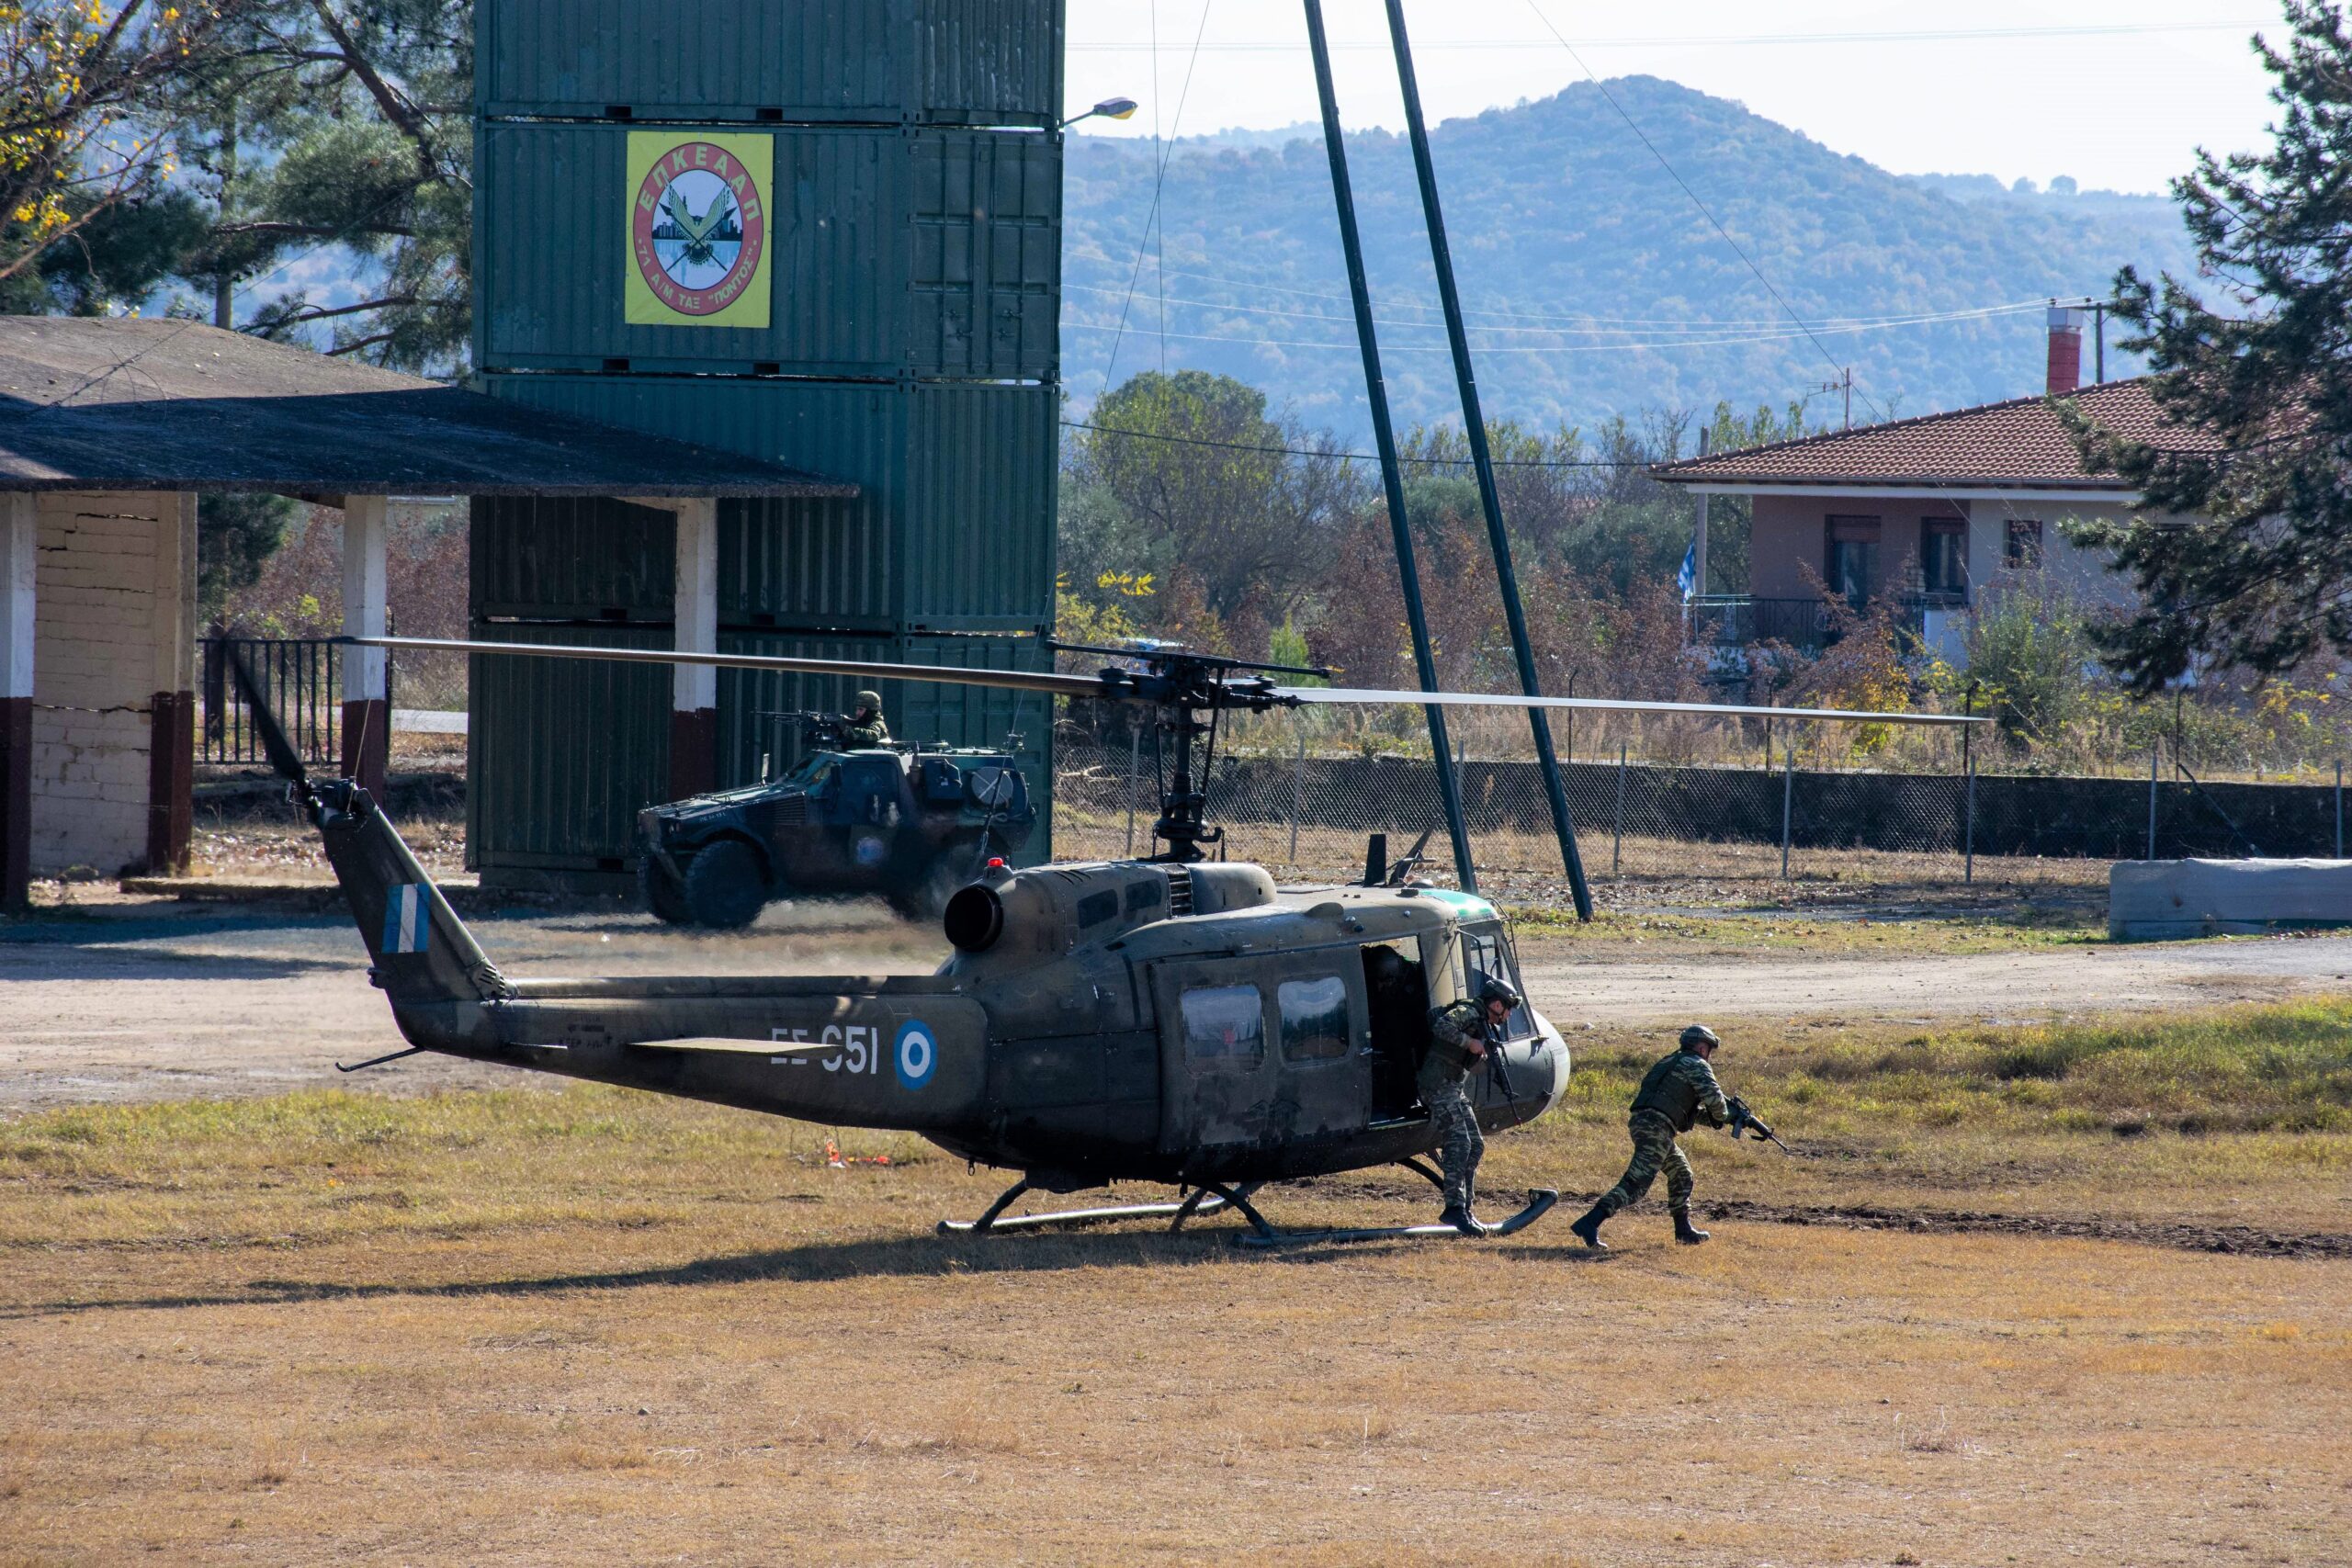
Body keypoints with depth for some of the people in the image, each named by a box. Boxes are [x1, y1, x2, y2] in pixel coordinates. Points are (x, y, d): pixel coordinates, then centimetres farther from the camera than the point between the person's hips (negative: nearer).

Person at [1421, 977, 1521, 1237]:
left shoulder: (1487, 1026, 18)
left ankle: (1465, 1208, 14)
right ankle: (1455, 1209, -22)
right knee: (1458, 1143, -18)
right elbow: (1441, 1027, -28)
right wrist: (1469, 1042, -21)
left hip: (1453, 1088, 10)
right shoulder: (1468, 1012, -11)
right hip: (1438, 1085, -10)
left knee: (1475, 1145, 10)